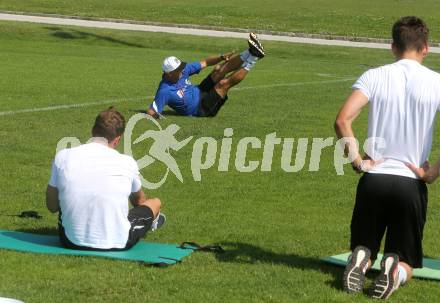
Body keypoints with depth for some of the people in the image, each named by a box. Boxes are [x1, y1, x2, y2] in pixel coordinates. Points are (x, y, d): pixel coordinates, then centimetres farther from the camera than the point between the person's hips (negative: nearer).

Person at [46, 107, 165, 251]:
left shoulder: (63, 157, -6)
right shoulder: (127, 163, -4)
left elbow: (52, 206, 6)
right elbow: (139, 200, 20)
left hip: (72, 242, 1)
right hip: (117, 243, -1)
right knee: (155, 202, 27)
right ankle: (150, 223, 60)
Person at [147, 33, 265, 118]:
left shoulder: (182, 70, -7)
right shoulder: (165, 91, -28)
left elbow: (204, 63, -1)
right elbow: (151, 111, -29)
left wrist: (222, 57, -10)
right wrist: (157, 116, -47)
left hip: (200, 92, 8)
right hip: (202, 110, -8)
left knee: (219, 70, -9)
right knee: (224, 83, -22)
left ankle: (249, 54, -8)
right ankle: (250, 61, -16)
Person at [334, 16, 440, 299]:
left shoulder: (374, 77, -1)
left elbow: (343, 120, -13)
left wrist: (358, 160, -4)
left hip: (373, 179, 1)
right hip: (412, 182, -1)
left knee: (363, 247, 20)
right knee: (406, 263, 13)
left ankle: (362, 260, -16)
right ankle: (396, 271, -22)